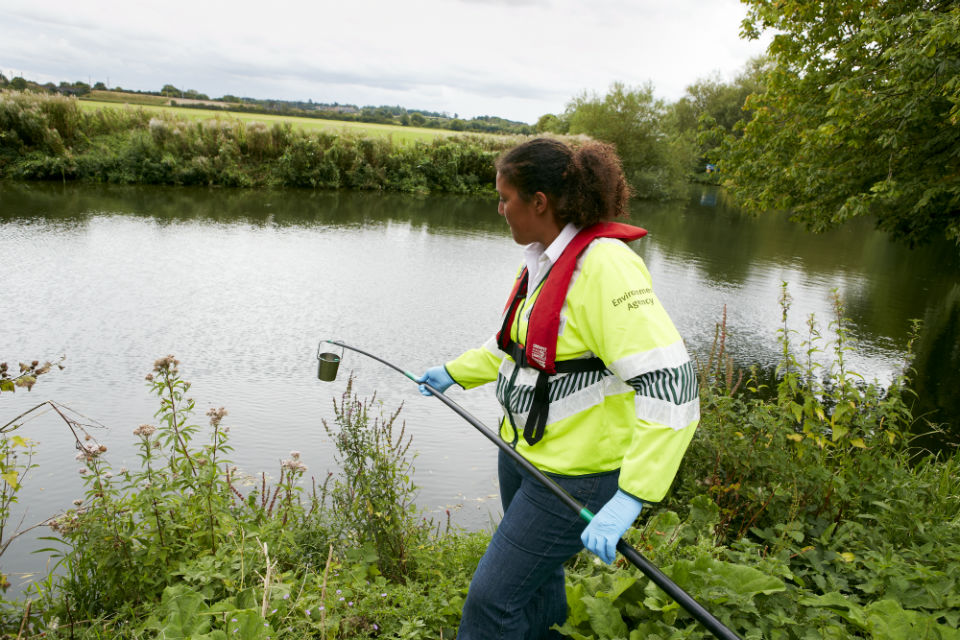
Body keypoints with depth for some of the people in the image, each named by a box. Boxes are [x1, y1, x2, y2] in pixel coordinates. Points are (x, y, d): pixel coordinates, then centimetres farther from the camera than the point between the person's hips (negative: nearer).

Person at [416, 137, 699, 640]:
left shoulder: (604, 265, -26)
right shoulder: (540, 260, 4)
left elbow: (670, 384, -32)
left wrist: (629, 498, -34)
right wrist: (454, 373, 23)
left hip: (576, 475, -9)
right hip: (523, 449, 9)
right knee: (536, 584, 26)